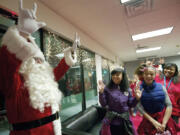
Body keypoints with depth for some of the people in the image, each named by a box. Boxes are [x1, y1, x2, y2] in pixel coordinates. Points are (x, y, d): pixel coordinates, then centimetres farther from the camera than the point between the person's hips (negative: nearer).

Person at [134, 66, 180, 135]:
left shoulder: (161, 87, -7)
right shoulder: (139, 89, -12)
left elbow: (169, 105, -7)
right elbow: (140, 108, -13)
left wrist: (164, 123, -13)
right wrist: (154, 122, -16)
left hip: (164, 119, 2)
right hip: (148, 121, -1)